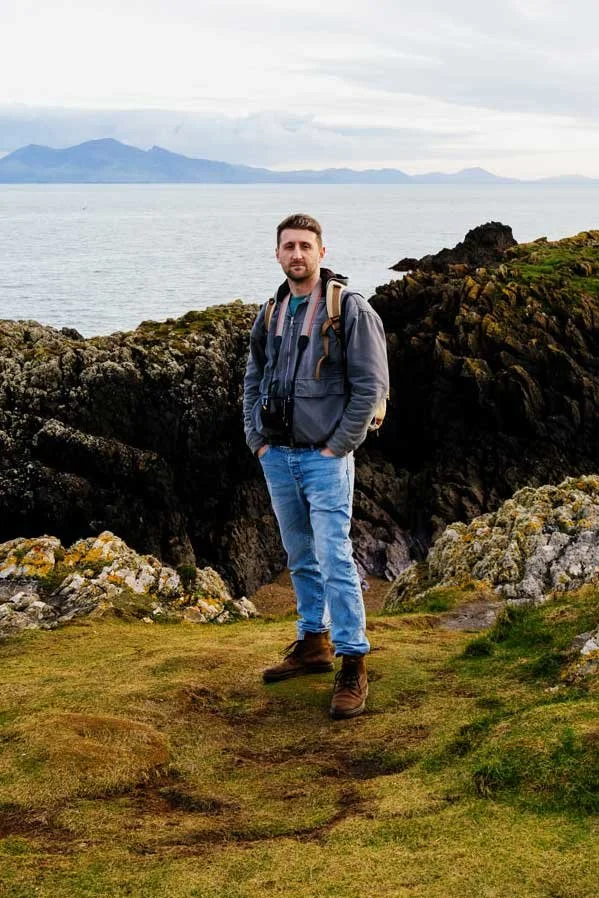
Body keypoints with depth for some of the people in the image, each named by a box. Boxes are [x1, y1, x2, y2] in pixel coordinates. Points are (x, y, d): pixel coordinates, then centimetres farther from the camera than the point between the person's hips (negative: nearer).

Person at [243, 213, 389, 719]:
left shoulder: (350, 309, -8)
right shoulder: (271, 313, 11)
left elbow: (371, 384, -12)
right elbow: (253, 381, 18)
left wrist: (337, 447, -14)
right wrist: (258, 440, 6)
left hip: (325, 457, -6)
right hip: (277, 457, 6)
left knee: (334, 559, -10)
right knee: (301, 558, 15)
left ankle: (354, 667, -4)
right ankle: (313, 644, 28)